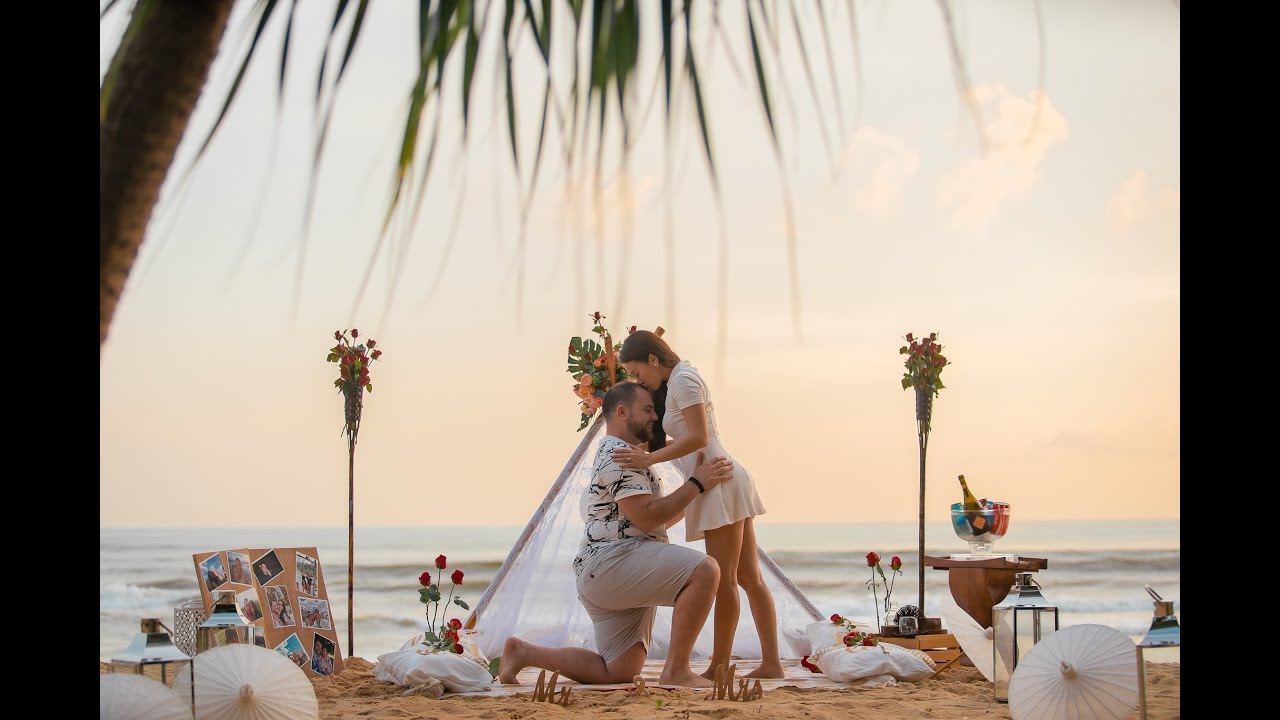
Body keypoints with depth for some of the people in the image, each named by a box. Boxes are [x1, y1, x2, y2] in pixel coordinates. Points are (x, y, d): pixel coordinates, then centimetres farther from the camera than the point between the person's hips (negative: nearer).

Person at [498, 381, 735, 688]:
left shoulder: (615, 454, 29)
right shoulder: (618, 453, -6)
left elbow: (660, 519, 31)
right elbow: (646, 518, -16)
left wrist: (701, 483, 28)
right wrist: (696, 483, -11)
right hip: (612, 561, -11)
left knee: (619, 673, 5)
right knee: (704, 570, -27)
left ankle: (523, 652, 10)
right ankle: (676, 671, -24)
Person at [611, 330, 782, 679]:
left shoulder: (683, 379, -9)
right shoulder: (681, 380, 21)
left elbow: (698, 437, -20)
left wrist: (649, 459, -23)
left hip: (720, 484, -10)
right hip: (724, 486, 11)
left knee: (724, 580, -8)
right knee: (748, 578, 7)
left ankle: (718, 667, -5)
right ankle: (771, 663, 7)